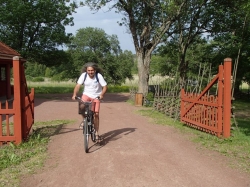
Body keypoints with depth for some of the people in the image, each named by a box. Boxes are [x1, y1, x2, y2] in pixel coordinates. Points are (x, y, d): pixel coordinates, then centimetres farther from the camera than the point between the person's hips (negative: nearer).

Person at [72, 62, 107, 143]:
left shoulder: (99, 76, -18)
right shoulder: (83, 75, -14)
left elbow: (105, 86, -17)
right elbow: (78, 85, -18)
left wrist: (102, 95, -34)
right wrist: (74, 94, -33)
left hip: (96, 96, -1)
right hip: (86, 94, 1)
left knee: (96, 114, -7)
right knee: (81, 107, -29)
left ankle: (97, 133, 7)